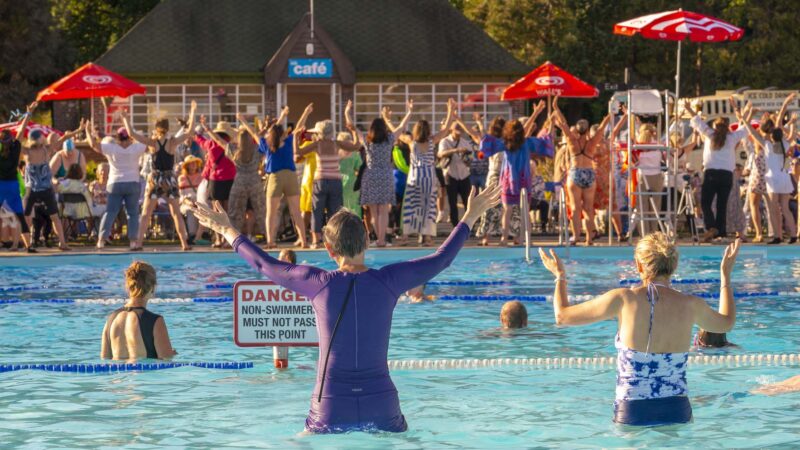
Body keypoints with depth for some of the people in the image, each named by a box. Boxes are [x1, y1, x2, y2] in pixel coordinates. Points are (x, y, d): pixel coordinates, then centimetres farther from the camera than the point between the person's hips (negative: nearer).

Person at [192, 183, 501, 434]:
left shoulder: (318, 283, -4)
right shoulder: (388, 281, -3)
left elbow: (263, 264, 10)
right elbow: (441, 259, 11)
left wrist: (229, 233, 27)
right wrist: (470, 217, 25)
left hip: (331, 412, -1)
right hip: (381, 407, 1)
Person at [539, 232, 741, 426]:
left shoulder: (624, 299, -6)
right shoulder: (691, 305, 0)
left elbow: (562, 316, 5)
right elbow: (726, 323, 26)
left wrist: (560, 276, 24)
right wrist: (725, 274, 38)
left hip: (632, 414, -2)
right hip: (676, 412, 2)